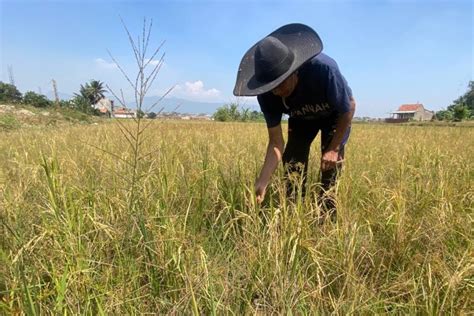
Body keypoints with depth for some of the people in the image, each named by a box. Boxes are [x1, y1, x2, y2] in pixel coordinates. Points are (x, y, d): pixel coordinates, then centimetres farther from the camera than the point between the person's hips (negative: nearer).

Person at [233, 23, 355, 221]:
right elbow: (276, 143, -25)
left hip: (335, 116, -2)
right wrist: (263, 182, -35)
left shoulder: (323, 68, -42)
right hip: (301, 120, 3)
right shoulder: (267, 95, -31)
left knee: (330, 166, -15)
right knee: (292, 164, -8)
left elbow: (349, 107, -24)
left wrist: (334, 148, -21)